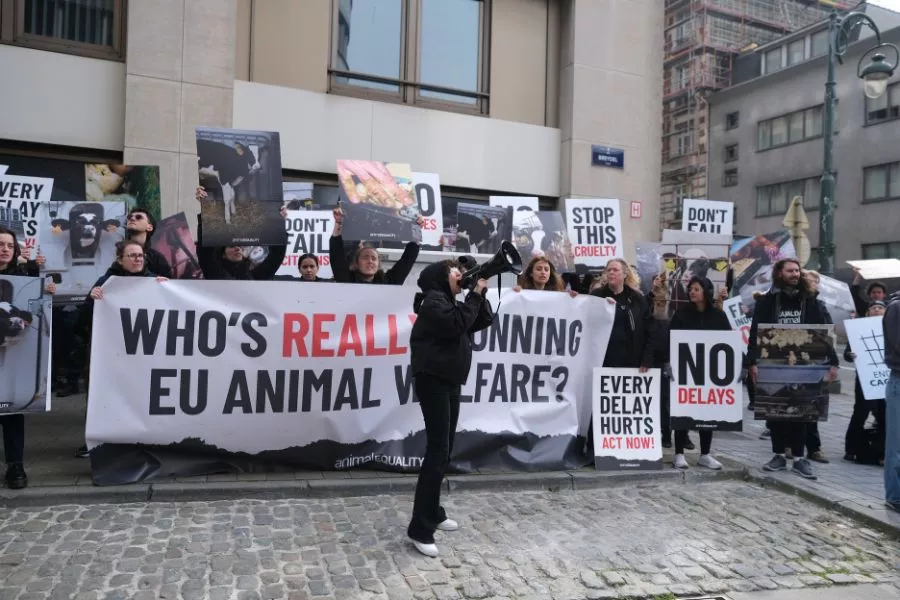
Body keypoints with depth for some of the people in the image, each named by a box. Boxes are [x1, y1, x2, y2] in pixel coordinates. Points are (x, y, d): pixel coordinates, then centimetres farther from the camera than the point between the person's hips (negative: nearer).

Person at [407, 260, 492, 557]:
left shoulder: (451, 303, 19)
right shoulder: (433, 301, -9)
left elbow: (484, 320, 14)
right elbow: (457, 325, -23)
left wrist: (479, 294, 2)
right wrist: (475, 294, -15)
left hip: (450, 382, 10)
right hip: (433, 381, -10)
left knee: (444, 452, 12)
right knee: (437, 452, -14)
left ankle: (433, 513, 22)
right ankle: (419, 529, -13)